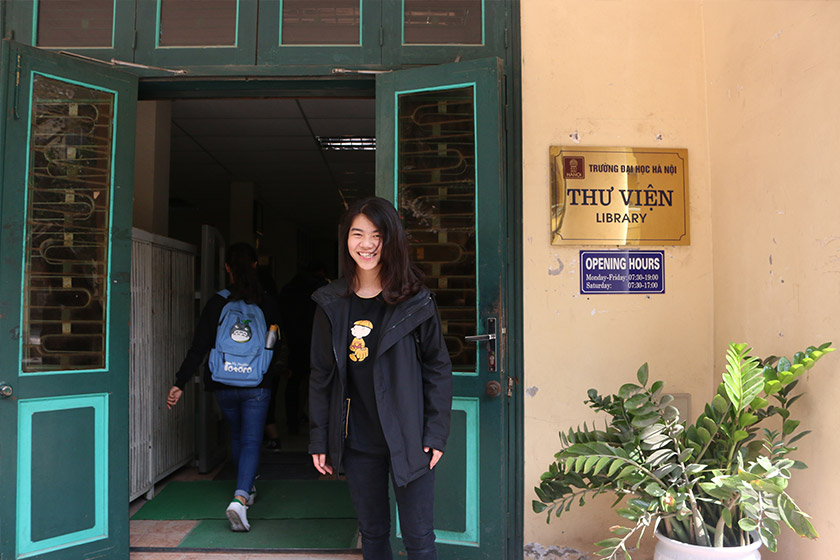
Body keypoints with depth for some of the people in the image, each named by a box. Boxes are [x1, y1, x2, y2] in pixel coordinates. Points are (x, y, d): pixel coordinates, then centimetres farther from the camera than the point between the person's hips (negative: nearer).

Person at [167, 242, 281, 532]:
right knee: (251, 441, 2)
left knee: (237, 437, 22)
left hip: (223, 385, 2)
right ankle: (240, 497, -18)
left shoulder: (216, 304, -7)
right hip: (257, 386, -1)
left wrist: (180, 384, -8)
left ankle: (246, 489, 39)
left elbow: (198, 348, -10)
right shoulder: (267, 302, -5)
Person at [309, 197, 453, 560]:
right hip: (356, 443, 3)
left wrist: (435, 434, -7)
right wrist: (319, 440, 6)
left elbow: (438, 369, -2)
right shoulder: (331, 304, 3)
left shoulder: (416, 301, -5)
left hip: (407, 439, -3)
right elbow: (321, 375, 7)